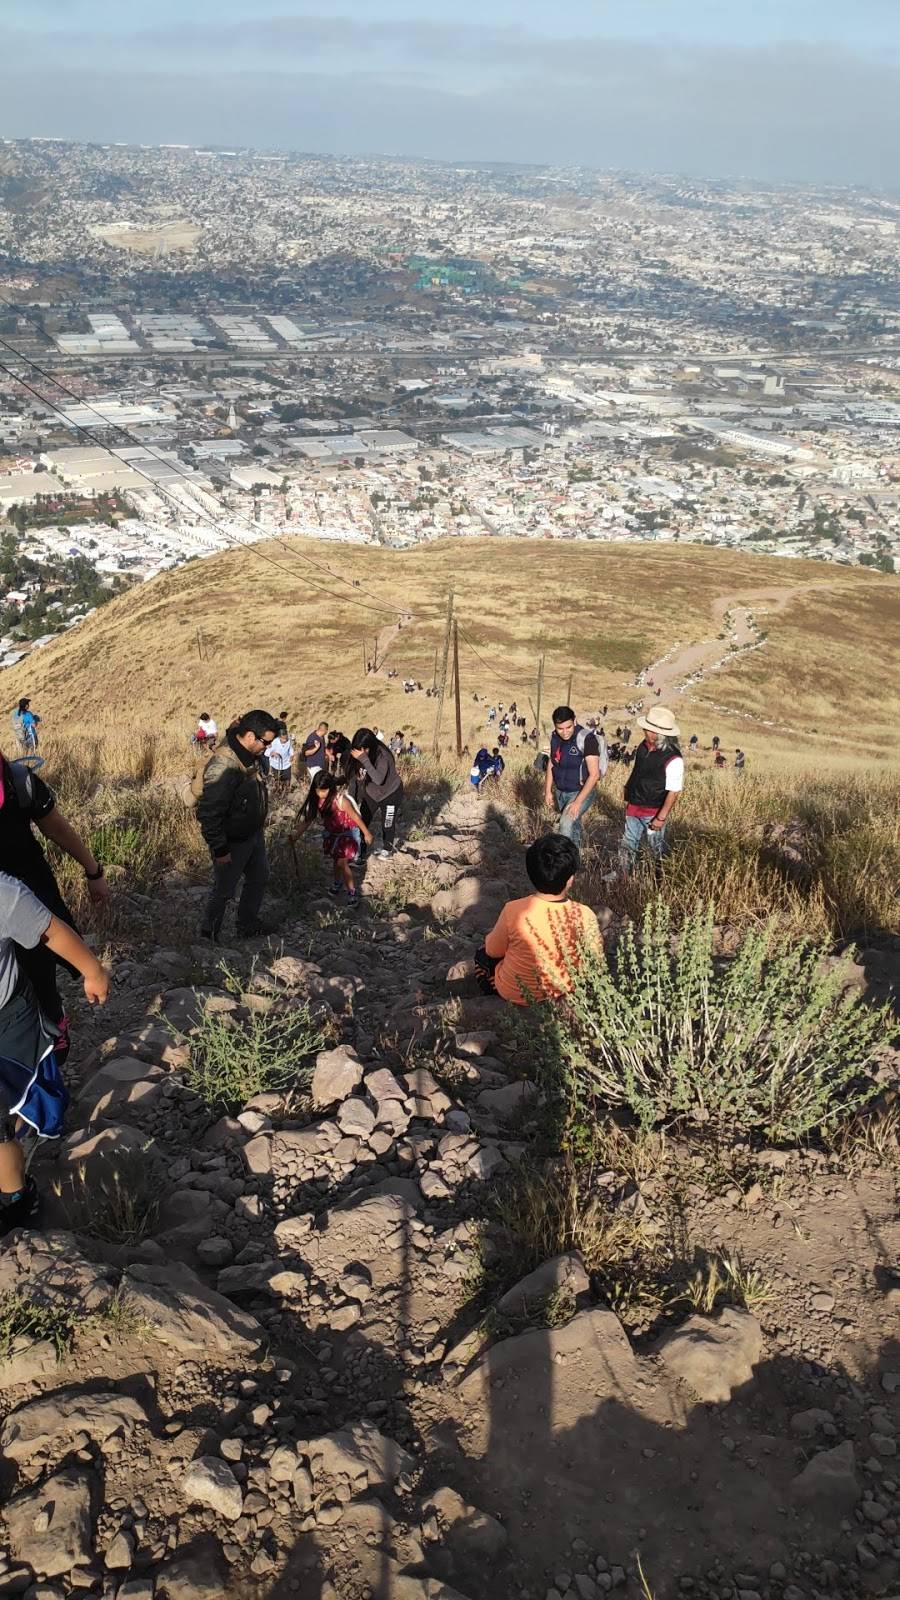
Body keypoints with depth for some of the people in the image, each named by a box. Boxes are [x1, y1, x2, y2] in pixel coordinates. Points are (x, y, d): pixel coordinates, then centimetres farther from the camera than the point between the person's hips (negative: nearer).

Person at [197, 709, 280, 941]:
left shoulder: (255, 757, -4)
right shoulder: (223, 766, -33)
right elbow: (209, 813, -31)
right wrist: (220, 849, -25)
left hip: (254, 834, 9)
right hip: (232, 843, -9)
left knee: (259, 879, 23)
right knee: (224, 891, 7)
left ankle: (248, 926, 42)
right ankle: (208, 935, 27)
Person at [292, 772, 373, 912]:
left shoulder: (341, 800, -31)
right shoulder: (317, 800, -14)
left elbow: (355, 816, -19)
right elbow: (308, 819, -6)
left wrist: (366, 833, -10)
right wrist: (297, 835, -15)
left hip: (347, 832, -6)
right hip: (332, 832, 6)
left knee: (341, 862, -12)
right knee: (336, 860, 20)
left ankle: (352, 892, 3)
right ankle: (338, 882, 45)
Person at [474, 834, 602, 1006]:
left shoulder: (514, 911, -29)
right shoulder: (586, 916, -24)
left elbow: (493, 951, -10)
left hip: (516, 996, -3)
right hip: (566, 996, 3)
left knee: (483, 954, 28)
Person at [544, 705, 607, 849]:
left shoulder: (586, 739, -24)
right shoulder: (555, 737, -3)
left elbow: (594, 774, -24)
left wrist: (578, 802, -27)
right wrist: (548, 791, 8)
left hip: (581, 792, -6)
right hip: (560, 791, 6)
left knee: (566, 825, -22)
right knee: (573, 826, 18)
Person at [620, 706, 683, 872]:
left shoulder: (673, 759, -27)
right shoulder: (643, 746, -4)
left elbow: (674, 791, -23)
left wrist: (661, 818, -21)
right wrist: (628, 796, 18)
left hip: (653, 812, -7)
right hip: (634, 807, 7)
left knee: (656, 849, 12)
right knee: (628, 845, 19)